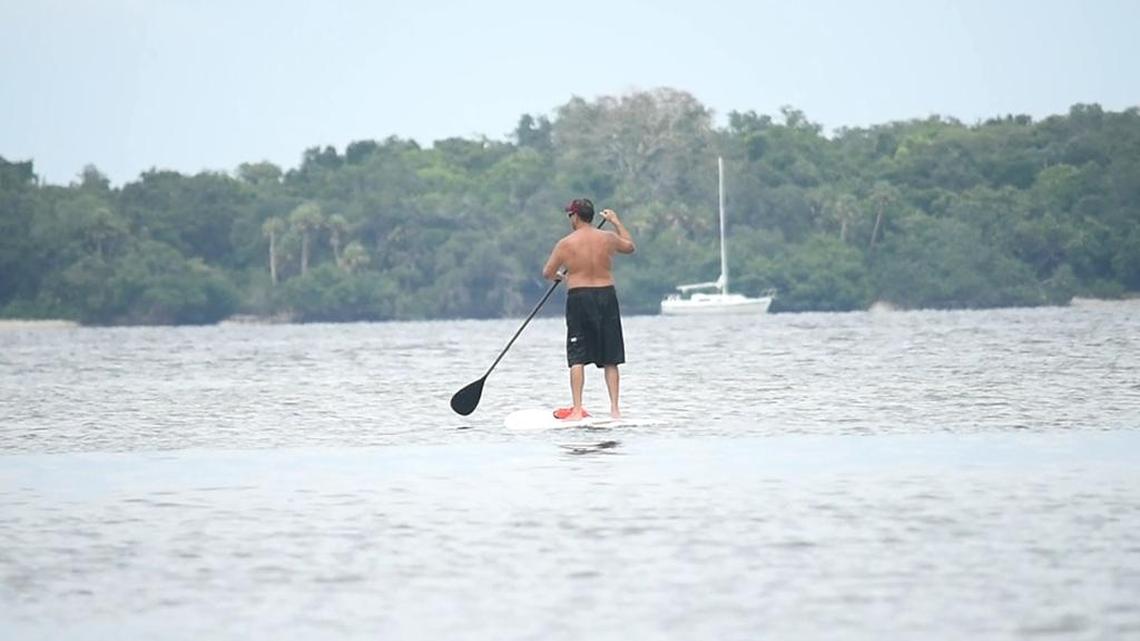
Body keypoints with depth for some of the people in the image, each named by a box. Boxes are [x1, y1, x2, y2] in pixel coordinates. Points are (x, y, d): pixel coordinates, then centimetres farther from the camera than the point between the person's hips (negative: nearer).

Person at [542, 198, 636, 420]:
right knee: (610, 359, 8)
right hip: (607, 297, 3)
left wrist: (558, 275, 26)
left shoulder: (566, 244, -5)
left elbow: (547, 274, 3)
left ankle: (577, 410, -7)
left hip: (579, 298, -2)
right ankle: (615, 408, 4)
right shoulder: (608, 238, 3)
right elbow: (630, 246, 25)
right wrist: (616, 222, 37)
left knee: (577, 359, 0)